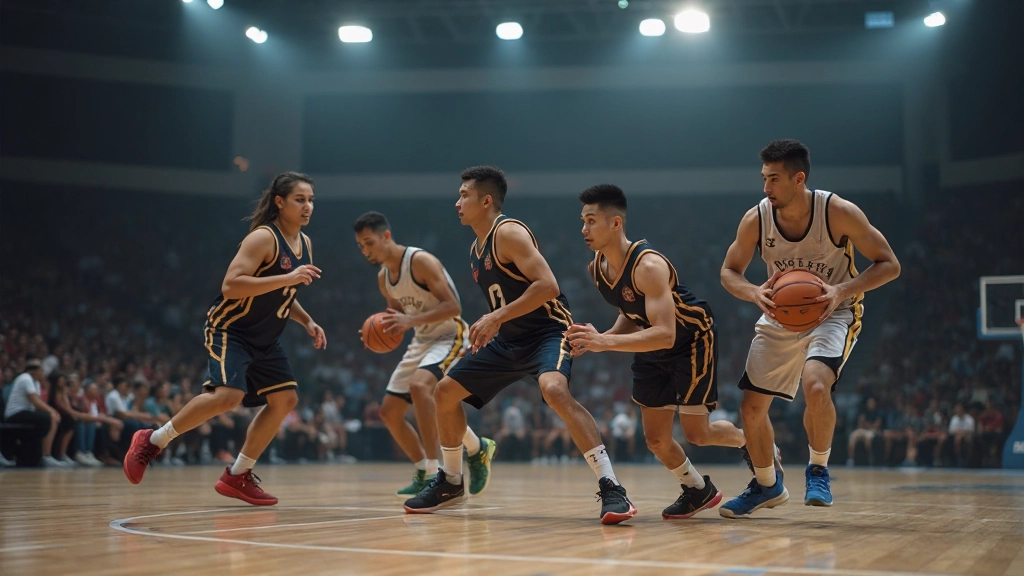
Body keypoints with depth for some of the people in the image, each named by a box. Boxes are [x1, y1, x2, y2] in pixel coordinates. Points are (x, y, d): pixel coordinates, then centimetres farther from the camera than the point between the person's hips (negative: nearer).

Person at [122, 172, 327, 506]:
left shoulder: (304, 244, 8)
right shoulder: (263, 237, -19)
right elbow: (231, 285, -29)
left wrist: (307, 322, 8)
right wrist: (288, 278, -31)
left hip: (263, 339, 9)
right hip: (230, 329, -9)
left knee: (285, 399, 5)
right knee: (229, 394, -27)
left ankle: (237, 476, 15)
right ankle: (152, 441, -9)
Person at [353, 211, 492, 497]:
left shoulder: (421, 261, -20)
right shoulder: (383, 277, 6)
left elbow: (453, 306, -24)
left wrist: (411, 320, -33)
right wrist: (381, 331, -5)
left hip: (450, 335, -9)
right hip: (422, 341, 9)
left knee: (419, 385, -35)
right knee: (389, 411, 5)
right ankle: (425, 474, 17)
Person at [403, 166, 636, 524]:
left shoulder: (509, 233, -16)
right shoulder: (477, 248, 12)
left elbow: (547, 286, -27)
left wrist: (498, 317, -28)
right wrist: (488, 327, 13)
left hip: (548, 331, -10)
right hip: (509, 339, 10)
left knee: (554, 390, -37)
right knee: (445, 392, 10)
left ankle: (611, 489, -35)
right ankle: (451, 482, 27)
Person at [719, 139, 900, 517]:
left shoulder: (839, 212, -24)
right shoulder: (755, 220, -16)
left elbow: (889, 265, -17)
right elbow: (729, 271, -1)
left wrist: (842, 291, -32)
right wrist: (755, 293, -24)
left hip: (833, 313, -4)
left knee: (815, 387, -31)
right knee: (751, 407, 2)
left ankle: (818, 471, -5)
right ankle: (767, 485, 27)